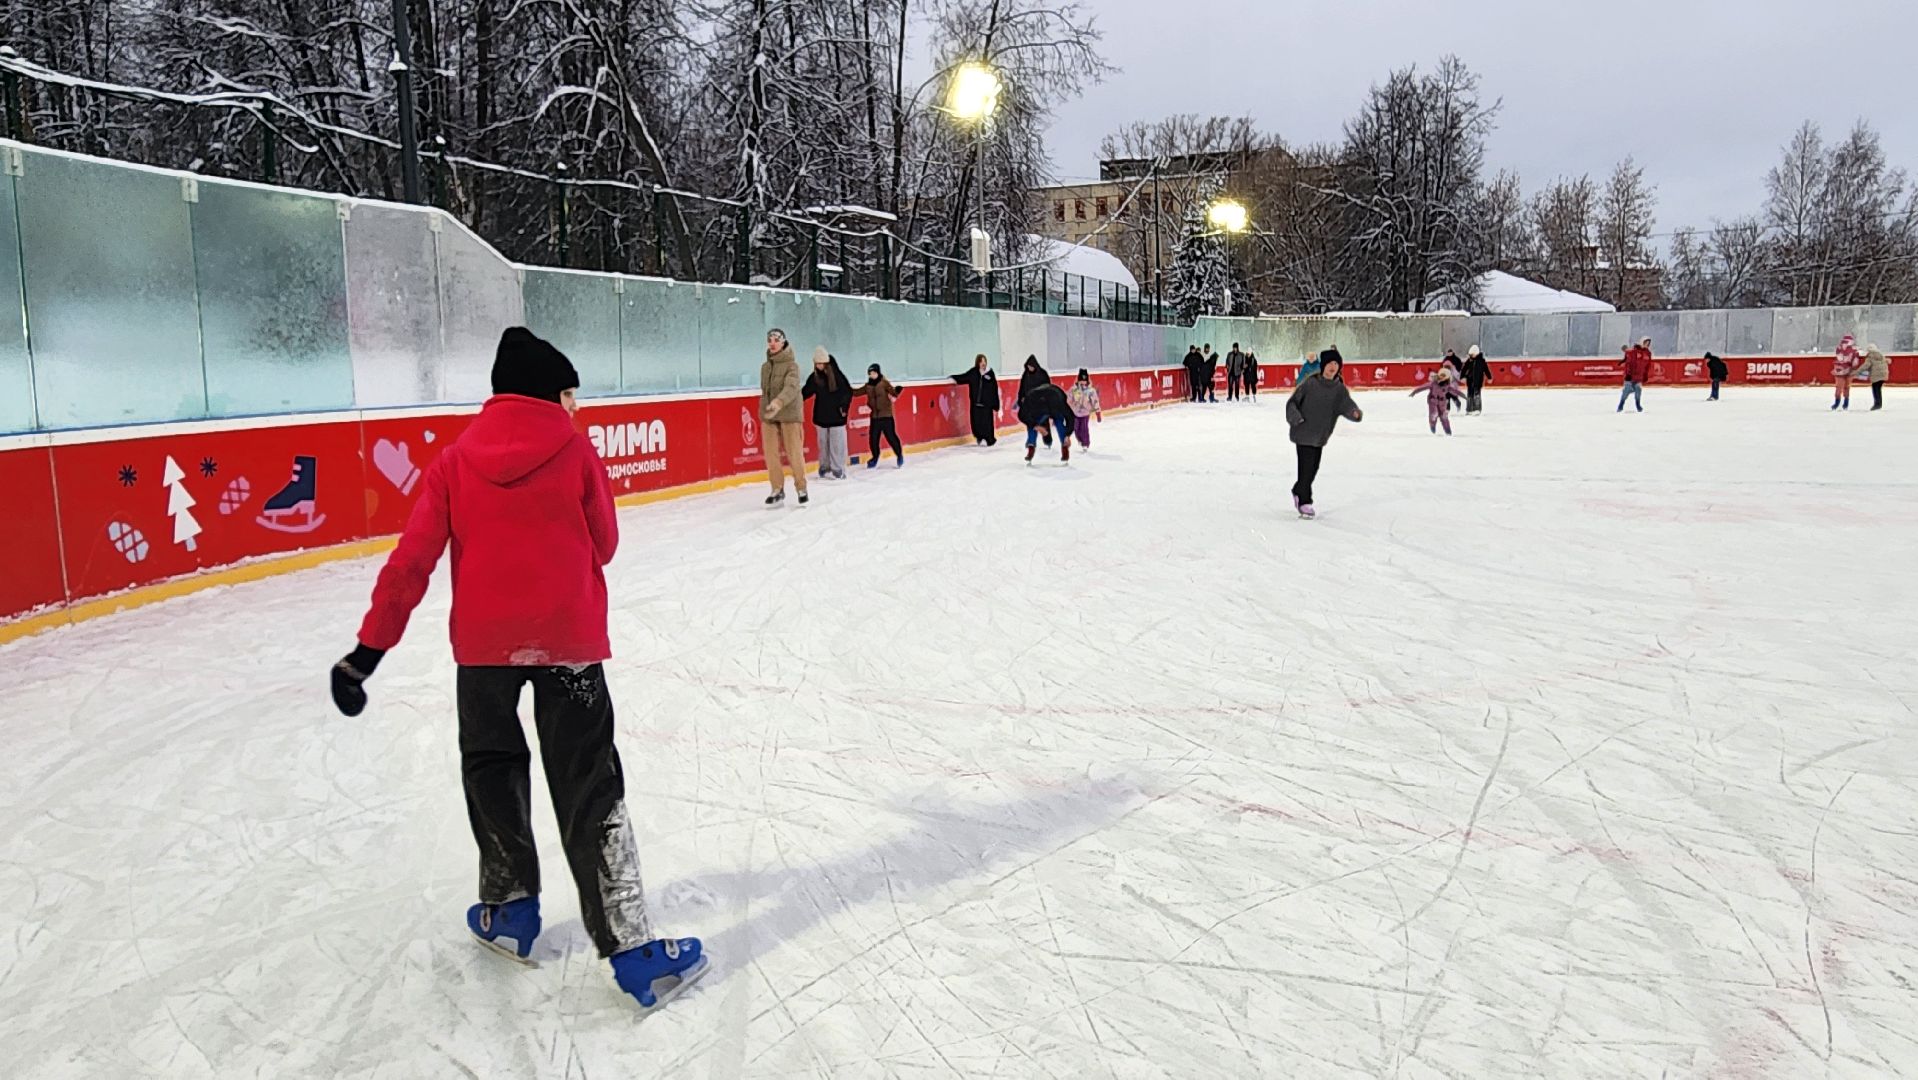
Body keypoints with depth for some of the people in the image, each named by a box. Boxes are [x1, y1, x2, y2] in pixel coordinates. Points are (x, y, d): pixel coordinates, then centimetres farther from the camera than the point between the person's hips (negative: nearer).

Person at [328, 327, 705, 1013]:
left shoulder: (455, 461, 5)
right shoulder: (575, 450, 0)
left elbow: (412, 561, -1)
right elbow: (603, 546, 5)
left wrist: (370, 649, 2)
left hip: (483, 642, 2)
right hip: (568, 638, -2)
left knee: (491, 766, 25)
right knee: (589, 790, 1)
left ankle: (510, 911, 33)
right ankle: (631, 949, -2)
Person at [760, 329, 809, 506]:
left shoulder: (792, 365, -8)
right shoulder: (765, 367, 12)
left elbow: (791, 388, -24)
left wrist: (778, 402, -41)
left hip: (789, 413, -5)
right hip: (768, 415, 5)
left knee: (794, 453, -2)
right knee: (770, 454, 3)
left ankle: (801, 489, 15)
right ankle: (777, 490, 15)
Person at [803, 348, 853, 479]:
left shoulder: (837, 375, -10)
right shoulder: (814, 377, 1)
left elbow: (848, 391, -3)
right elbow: (807, 391, 4)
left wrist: (844, 407, -6)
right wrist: (799, 395, -14)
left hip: (836, 416, -4)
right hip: (821, 416, 4)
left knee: (837, 443, -2)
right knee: (823, 443, 11)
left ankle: (838, 469, 4)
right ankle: (825, 468, 20)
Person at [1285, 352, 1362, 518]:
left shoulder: (1340, 389, 0)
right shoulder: (1309, 384, -11)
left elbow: (1347, 405, -11)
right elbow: (1292, 402, -5)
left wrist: (1355, 413, -32)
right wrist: (1296, 418, -19)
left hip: (1321, 437, 5)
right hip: (1304, 434, -5)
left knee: (1313, 468, 12)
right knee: (1306, 467, -6)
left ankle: (1298, 492, 34)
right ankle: (1304, 502, 6)